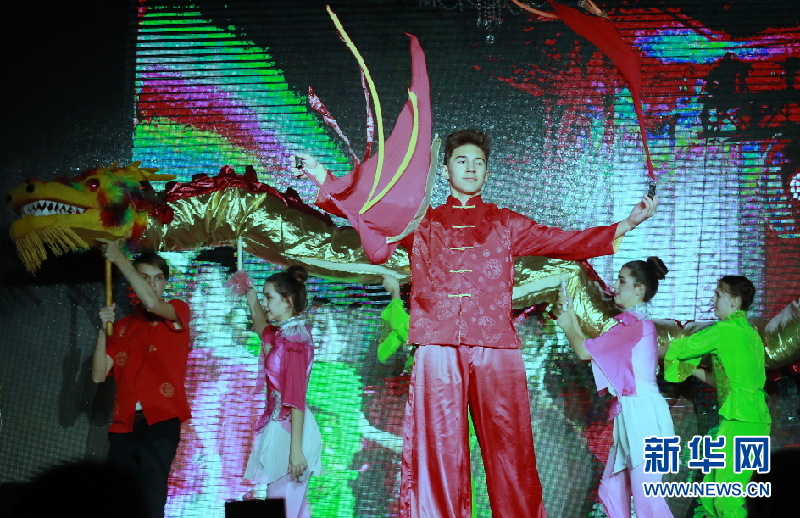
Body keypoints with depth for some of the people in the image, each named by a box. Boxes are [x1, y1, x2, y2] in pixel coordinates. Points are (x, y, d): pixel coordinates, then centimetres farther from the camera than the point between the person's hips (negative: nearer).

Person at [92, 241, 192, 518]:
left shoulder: (177, 311, 8)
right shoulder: (123, 326, 17)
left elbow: (151, 302, -16)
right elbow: (99, 375, 9)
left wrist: (119, 259, -10)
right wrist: (103, 329, -1)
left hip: (159, 422, -4)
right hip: (124, 425, 4)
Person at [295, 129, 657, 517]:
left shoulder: (505, 224, 18)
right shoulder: (422, 223, 19)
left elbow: (565, 242, 12)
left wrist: (624, 226, 2)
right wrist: (322, 177, 2)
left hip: (496, 350, 0)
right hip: (438, 350, 0)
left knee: (509, 449, -4)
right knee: (439, 449, -1)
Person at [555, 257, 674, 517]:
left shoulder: (634, 325, -15)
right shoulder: (638, 323, 17)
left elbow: (585, 351, -12)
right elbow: (592, 349, 20)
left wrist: (567, 327, 7)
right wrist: (572, 316, 20)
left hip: (641, 414, -10)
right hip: (631, 414, 10)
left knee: (646, 496, -10)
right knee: (612, 490, 12)